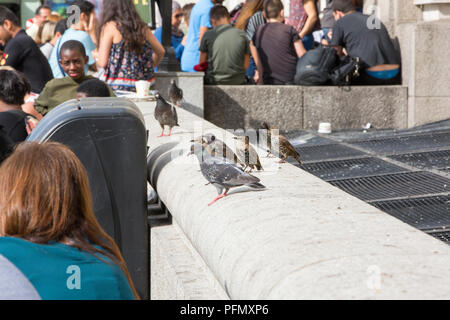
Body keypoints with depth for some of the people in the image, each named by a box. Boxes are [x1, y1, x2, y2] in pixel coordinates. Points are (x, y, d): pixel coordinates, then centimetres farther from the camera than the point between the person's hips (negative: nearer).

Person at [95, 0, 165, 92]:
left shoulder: (110, 27, -3)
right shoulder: (143, 27, 9)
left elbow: (102, 63, -6)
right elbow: (161, 52, 18)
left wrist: (96, 55, 17)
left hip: (117, 87, -5)